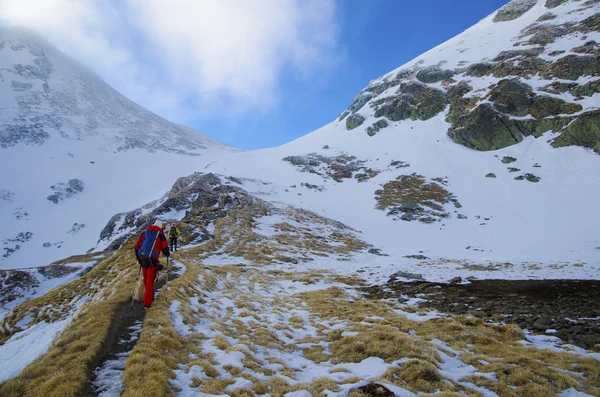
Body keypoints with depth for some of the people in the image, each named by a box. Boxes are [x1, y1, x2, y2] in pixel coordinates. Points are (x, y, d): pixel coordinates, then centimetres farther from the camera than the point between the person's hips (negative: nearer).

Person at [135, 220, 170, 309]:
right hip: (153, 261, -4)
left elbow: (137, 246, 9)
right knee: (150, 281, 2)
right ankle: (147, 303, 3)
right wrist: (167, 254, 19)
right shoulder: (160, 235, -2)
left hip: (143, 260, 4)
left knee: (146, 279, 20)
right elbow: (165, 248, -4)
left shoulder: (144, 233, 10)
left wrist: (139, 258, 21)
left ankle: (150, 296, 36)